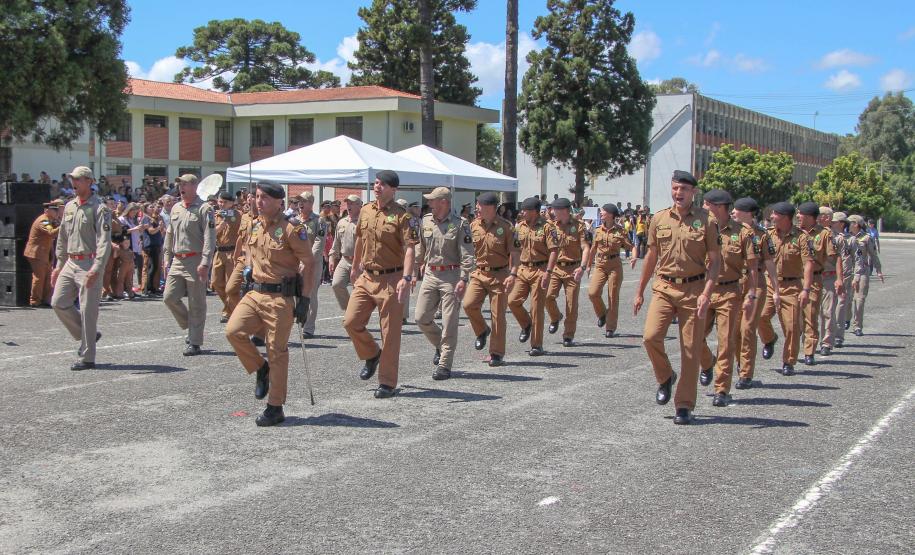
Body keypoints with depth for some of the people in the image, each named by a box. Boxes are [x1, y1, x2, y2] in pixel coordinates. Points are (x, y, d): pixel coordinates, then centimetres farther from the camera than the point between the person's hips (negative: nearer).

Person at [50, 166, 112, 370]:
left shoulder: (99, 208, -9)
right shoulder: (69, 207, 14)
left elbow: (105, 242, -17)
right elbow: (62, 239, 21)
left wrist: (96, 269, -27)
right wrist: (59, 265, 18)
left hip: (89, 264, -8)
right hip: (70, 263, 8)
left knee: (88, 311, -5)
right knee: (58, 302, 4)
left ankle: (87, 357, 2)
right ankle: (86, 335, 22)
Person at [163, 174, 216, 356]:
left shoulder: (204, 208, -8)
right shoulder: (176, 208, 14)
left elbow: (210, 237, -14)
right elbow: (169, 235, 21)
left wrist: (205, 262, -21)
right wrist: (167, 258, 16)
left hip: (195, 261, -7)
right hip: (177, 260, 7)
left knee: (196, 304, -1)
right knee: (169, 297, 2)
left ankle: (195, 343, 7)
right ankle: (190, 327, 23)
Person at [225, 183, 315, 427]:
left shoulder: (291, 230, -13)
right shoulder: (254, 226, 9)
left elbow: (309, 263, -11)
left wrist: (304, 299, -13)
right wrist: (249, 276, 21)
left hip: (280, 297, -6)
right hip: (255, 293, 6)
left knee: (277, 353, 1)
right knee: (233, 330, -13)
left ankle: (275, 408, 12)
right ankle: (261, 369, 13)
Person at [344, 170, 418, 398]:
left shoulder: (401, 215, -11)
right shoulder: (366, 211, 8)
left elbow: (409, 249, -19)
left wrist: (406, 278, -30)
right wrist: (355, 268, 29)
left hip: (391, 279, -6)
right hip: (366, 277, 6)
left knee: (390, 333, 1)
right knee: (351, 321, 0)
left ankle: (387, 383, 11)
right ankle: (371, 355, 28)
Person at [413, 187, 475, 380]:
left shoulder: (459, 225, -8)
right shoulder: (425, 222, 7)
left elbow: (467, 256, -11)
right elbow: (419, 250, 18)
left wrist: (463, 279, -18)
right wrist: (414, 273, 19)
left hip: (451, 276, -5)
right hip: (430, 274, 5)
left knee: (449, 322, -3)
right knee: (421, 317, 4)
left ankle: (444, 365, 4)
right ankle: (440, 345, 31)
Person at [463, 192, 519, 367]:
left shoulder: (505, 226, -7)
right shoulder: (473, 226, 4)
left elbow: (514, 252, -6)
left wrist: (513, 274, -17)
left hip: (499, 275, -3)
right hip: (479, 273, 3)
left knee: (498, 315, 0)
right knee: (469, 304, -16)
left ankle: (496, 354, 11)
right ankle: (482, 331, 14)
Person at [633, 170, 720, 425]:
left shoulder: (706, 221, -2)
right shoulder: (659, 219, 6)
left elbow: (714, 260, -2)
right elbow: (651, 256, 15)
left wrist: (706, 293, -15)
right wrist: (639, 292, 16)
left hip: (694, 289, -2)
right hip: (664, 287, 2)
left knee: (691, 349, 1)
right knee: (651, 336, -15)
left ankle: (684, 406, 12)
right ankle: (665, 377, 15)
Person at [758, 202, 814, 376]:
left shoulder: (801, 237, -5)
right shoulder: (768, 235, 6)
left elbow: (808, 264, -11)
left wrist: (806, 290, -18)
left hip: (792, 286, -3)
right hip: (770, 284, 3)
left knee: (792, 326, -2)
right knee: (761, 316, -14)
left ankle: (788, 363, 12)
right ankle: (769, 340, 18)